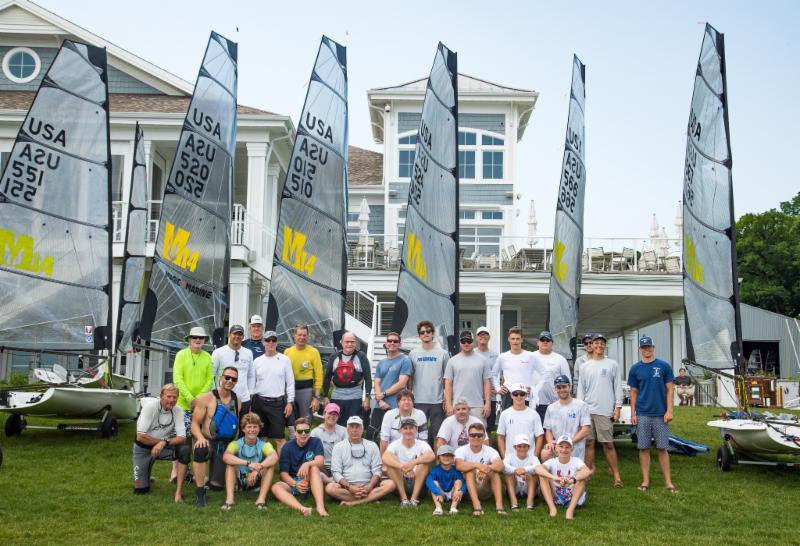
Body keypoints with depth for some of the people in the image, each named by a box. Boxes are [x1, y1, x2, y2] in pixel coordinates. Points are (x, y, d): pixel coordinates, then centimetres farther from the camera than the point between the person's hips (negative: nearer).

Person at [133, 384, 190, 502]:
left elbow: (182, 438, -19)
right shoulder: (150, 406, -23)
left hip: (164, 447, 2)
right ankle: (145, 476, 30)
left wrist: (164, 443, -34)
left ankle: (179, 492, -22)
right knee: (140, 489, -7)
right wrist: (161, 441, -19)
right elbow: (140, 436, -26)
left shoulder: (178, 411, -15)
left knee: (184, 449, -29)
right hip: (143, 448, -2)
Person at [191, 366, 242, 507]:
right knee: (201, 450, -42)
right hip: (208, 442, -4)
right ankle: (200, 493, -25)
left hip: (226, 445, 4)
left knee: (217, 485, 0)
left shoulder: (237, 402, 4)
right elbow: (195, 423, -12)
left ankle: (198, 477, 39)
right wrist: (200, 437, -32)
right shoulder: (207, 398, -11)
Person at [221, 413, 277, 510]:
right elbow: (225, 456, -32)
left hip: (257, 482, 0)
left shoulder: (264, 444, -6)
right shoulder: (236, 444, -8)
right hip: (239, 481, 0)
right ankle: (229, 499, -34)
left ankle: (261, 499, -31)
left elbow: (274, 457, -29)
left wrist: (258, 468, -46)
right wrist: (248, 463, -44)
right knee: (231, 463, -24)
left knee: (270, 463, -22)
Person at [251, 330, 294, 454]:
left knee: (279, 438, -7)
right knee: (261, 437, 8)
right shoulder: (257, 361, 8)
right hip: (259, 402, 2)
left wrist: (290, 402, -4)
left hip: (278, 402, -2)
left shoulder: (284, 360, 2)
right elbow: (252, 383, 11)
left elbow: (290, 383, 3)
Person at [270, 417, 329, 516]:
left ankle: (320, 506, -48)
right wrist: (295, 484, -27)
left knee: (314, 468, -31)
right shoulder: (288, 447, -2)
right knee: (276, 487, -30)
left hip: (311, 482, 0)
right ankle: (302, 508, -55)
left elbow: (320, 461, -19)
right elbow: (284, 473, -7)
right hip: (292, 482, 0)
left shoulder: (315, 442, -1)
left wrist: (307, 464, -41)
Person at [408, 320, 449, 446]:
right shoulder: (413, 354, 7)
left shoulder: (443, 353, 4)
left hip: (438, 401, -1)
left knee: (438, 435, 3)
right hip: (418, 401, 1)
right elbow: (410, 378, 10)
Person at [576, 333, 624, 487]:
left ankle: (616, 476, 3)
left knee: (608, 444, -2)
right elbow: (581, 389, 12)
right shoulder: (585, 366, 12)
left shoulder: (612, 364, 5)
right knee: (589, 443, 5)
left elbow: (618, 387, 4)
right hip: (588, 409, 3)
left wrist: (618, 407, -3)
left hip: (605, 410, -3)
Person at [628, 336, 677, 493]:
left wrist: (669, 411, -6)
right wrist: (633, 413, 4)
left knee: (662, 448, 2)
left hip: (660, 414, -1)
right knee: (643, 448, 4)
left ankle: (668, 481, 8)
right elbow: (633, 392, 9)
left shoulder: (664, 366, 1)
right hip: (642, 414, 1)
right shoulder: (635, 369, 6)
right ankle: (645, 480, 11)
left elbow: (669, 389, 1)